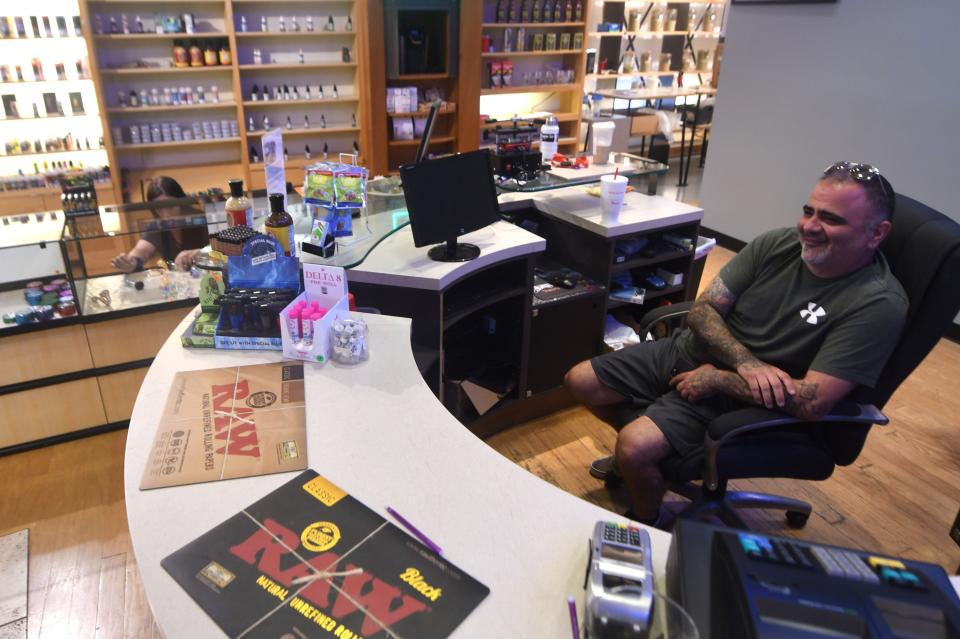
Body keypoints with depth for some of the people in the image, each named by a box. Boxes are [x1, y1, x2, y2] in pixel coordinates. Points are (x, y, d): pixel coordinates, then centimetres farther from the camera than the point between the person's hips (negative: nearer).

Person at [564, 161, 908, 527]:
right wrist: (746, 363, -23)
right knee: (579, 381, 3)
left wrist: (716, 378, -19)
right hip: (688, 350, 6)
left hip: (736, 400, -5)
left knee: (635, 447, -26)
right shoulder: (777, 244, -7)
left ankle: (647, 524, 9)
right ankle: (639, 456, 31)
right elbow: (701, 310, -5)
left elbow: (813, 402, -27)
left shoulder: (878, 305, -20)